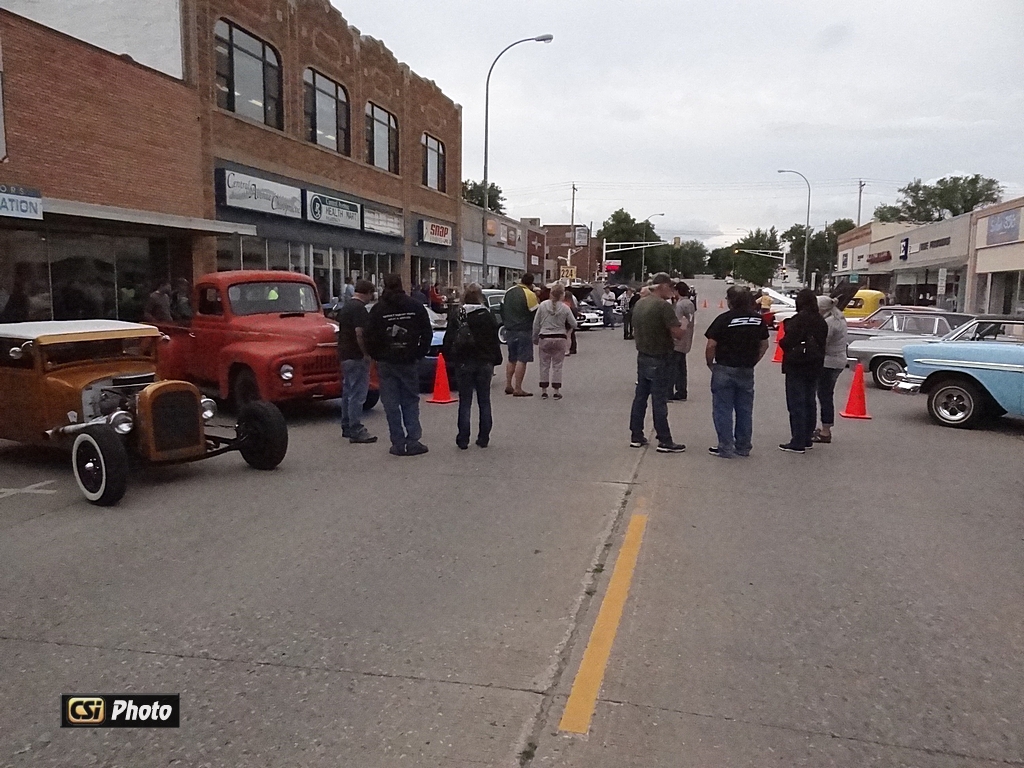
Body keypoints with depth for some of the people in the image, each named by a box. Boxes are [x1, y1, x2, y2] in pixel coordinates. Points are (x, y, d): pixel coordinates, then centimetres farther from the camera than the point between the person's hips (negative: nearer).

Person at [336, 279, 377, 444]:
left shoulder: (345, 306, 14)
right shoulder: (359, 308, -17)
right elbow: (359, 333, -24)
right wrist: (366, 354, -17)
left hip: (344, 354, 10)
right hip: (356, 356, -10)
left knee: (348, 392, 16)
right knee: (357, 394, -7)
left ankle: (347, 427, 24)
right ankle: (356, 431, -5)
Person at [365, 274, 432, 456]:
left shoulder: (378, 309, -3)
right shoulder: (415, 307, 2)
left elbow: (370, 337, -5)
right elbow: (427, 334, 1)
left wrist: (376, 356, 9)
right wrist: (419, 353, 9)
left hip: (386, 363, -1)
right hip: (408, 361, 2)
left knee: (391, 404, 3)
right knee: (410, 402, 9)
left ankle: (398, 444, 3)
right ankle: (413, 441, 3)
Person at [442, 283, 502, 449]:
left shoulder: (456, 316, -3)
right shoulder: (488, 316, 0)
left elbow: (448, 340, -1)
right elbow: (495, 340, 2)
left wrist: (449, 358, 9)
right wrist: (495, 361, 9)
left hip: (463, 362, -1)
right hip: (484, 362, 1)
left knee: (465, 402, 3)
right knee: (484, 402, 9)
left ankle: (463, 440, 2)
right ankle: (483, 438, 11)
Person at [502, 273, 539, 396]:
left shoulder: (509, 292, 8)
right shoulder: (530, 295, -14)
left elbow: (502, 309, 16)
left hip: (509, 330, 7)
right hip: (524, 331, -7)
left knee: (512, 359, 18)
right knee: (522, 360, -5)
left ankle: (508, 386, 20)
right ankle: (518, 389, -6)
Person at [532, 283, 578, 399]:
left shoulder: (543, 305, -4)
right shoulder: (565, 308, -6)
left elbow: (536, 324, -1)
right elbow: (573, 324, 0)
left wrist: (535, 338, 10)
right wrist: (568, 330, 22)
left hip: (544, 338, 1)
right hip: (560, 339, -1)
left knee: (544, 365, 9)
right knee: (557, 366, 7)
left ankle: (543, 391, 13)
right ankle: (557, 391, 8)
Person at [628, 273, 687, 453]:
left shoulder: (639, 303, 7)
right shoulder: (663, 306, -19)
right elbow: (677, 333, -21)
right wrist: (684, 328, -1)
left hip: (642, 356, 8)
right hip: (660, 360, -8)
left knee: (640, 397, 13)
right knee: (659, 401, -3)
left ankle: (636, 437, 19)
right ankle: (665, 441, 5)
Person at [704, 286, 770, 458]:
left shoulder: (724, 319, -13)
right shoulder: (758, 319, 3)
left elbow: (711, 345, -15)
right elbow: (764, 344, 11)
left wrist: (710, 363, 0)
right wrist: (753, 361, 18)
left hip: (724, 369, -5)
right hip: (747, 371, 5)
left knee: (723, 409, 3)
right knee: (745, 410, 13)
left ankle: (725, 448, 4)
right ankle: (744, 447, 21)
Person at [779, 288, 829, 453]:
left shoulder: (798, 320, -16)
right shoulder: (821, 322, 6)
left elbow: (787, 342, -18)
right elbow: (823, 343, 9)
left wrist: (782, 341, 3)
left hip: (796, 367, -7)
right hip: (815, 367, 7)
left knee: (796, 405, -3)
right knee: (809, 403, 15)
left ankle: (798, 443, -2)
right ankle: (807, 440, 23)